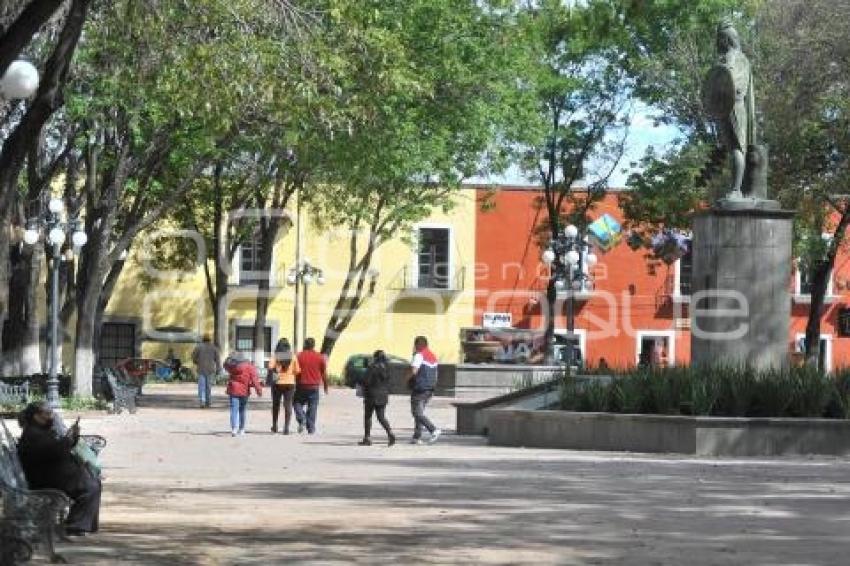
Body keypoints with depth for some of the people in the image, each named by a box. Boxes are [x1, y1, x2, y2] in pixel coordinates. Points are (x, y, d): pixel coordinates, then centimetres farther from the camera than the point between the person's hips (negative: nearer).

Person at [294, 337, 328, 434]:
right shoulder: (319, 357, 0)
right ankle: (311, 428, 6)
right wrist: (325, 386, 14)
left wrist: (295, 384, 7)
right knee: (312, 407, 6)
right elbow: (324, 373, 3)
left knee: (298, 403, 15)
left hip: (301, 385, -1)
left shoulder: (299, 356, -4)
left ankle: (301, 420, -8)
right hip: (314, 386, 1)